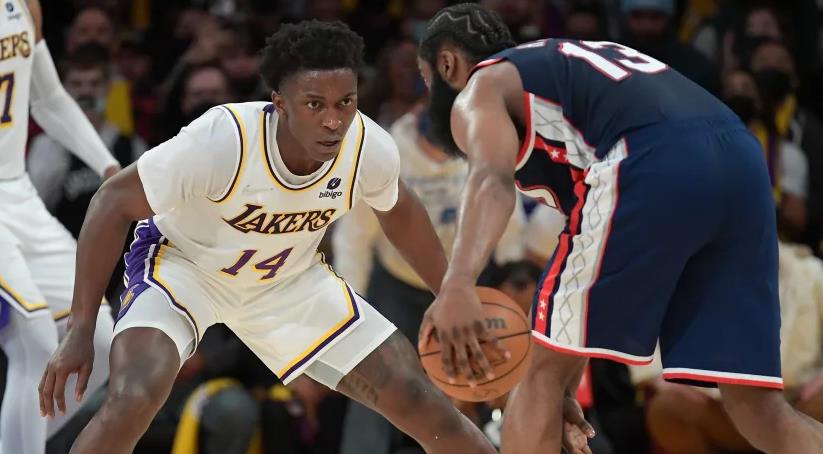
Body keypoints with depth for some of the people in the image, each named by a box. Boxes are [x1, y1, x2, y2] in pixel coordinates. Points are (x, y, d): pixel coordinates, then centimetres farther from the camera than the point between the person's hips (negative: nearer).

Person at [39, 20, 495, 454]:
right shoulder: (222, 140, -36)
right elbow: (114, 202, -24)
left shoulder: (370, 148, -23)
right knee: (133, 399, -33)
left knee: (423, 406, -3)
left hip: (289, 277, 4)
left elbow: (398, 212, 3)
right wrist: (81, 331, -26)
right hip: (182, 261, -4)